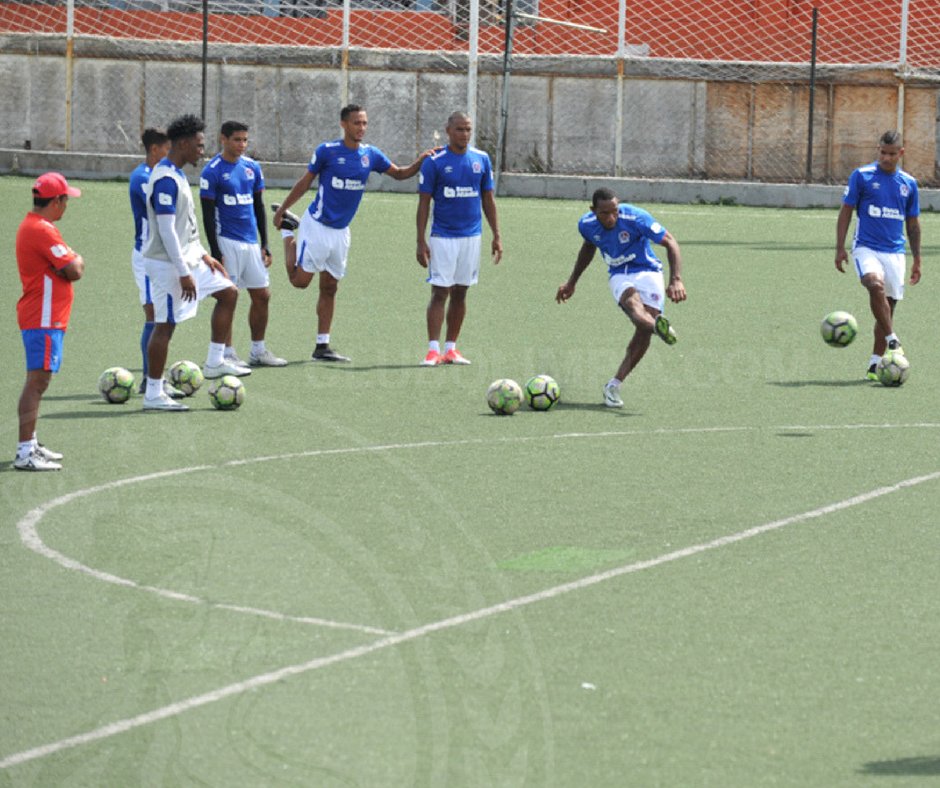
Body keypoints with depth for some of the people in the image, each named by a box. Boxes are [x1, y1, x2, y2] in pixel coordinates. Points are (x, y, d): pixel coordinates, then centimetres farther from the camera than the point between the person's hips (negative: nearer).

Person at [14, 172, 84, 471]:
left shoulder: (32, 225, 16)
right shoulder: (42, 230, -18)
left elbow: (67, 267, 14)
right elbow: (74, 271, -19)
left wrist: (71, 262, -7)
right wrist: (77, 261, 2)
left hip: (48, 318, 11)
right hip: (43, 320, -11)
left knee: (38, 381, 18)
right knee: (38, 380, -13)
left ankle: (30, 445, 26)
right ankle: (25, 453, -17)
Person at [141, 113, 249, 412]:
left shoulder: (177, 175, 12)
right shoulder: (165, 180, -21)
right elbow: (166, 230, -24)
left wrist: (203, 255, 19)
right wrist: (184, 273, -23)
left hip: (188, 258, 10)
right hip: (169, 264, -10)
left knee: (228, 292, 14)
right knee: (165, 325, -5)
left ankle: (215, 363, 19)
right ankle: (153, 395, 0)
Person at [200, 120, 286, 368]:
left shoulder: (253, 167, 10)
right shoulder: (212, 171, -8)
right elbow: (208, 215, -9)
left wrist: (264, 245, 13)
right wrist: (215, 252, -13)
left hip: (251, 242, 6)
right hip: (227, 242, -6)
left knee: (262, 296, 8)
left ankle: (258, 351, 18)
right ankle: (228, 354, 2)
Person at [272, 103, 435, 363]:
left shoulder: (370, 154, 3)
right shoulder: (326, 151, -11)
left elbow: (399, 173, 14)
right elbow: (305, 182, -3)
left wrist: (419, 163, -5)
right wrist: (281, 210, 0)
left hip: (341, 231, 5)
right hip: (317, 225, -5)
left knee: (329, 288, 8)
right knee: (300, 280, -6)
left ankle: (322, 346, 13)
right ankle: (288, 232, 20)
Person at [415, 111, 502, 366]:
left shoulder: (481, 160, 6)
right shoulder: (434, 162, -5)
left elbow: (488, 200, 12)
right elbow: (424, 203, -3)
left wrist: (496, 236, 8)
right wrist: (421, 241, -8)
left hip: (471, 237, 4)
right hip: (443, 237, -4)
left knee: (460, 293, 8)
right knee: (440, 292, -8)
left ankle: (451, 348, 13)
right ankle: (433, 349, -10)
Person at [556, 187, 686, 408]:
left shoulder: (635, 218, -20)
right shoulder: (586, 224, -6)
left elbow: (670, 243, -17)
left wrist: (676, 280, -30)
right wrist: (571, 282, 27)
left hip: (647, 271, -1)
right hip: (619, 276, 1)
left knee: (644, 329, -22)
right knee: (633, 303, -36)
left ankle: (614, 385, -12)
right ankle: (658, 326, -72)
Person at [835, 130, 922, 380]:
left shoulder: (908, 183, 10)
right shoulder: (861, 176, 0)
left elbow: (912, 223, 18)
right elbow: (846, 211, 2)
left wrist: (917, 260, 18)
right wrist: (840, 248, -5)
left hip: (895, 252, 4)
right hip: (866, 247, -4)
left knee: (888, 306, 2)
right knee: (876, 285, -31)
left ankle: (875, 365, 10)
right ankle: (892, 341, -26)